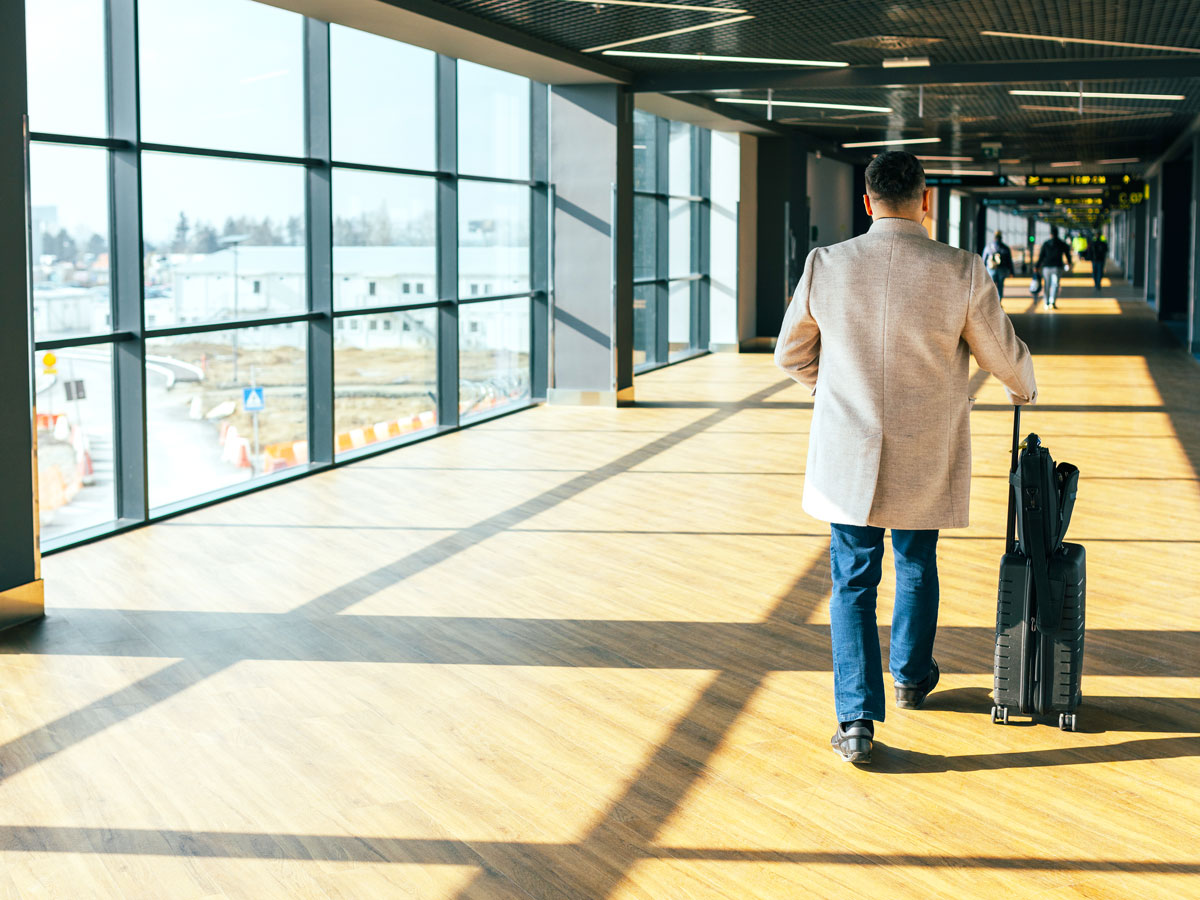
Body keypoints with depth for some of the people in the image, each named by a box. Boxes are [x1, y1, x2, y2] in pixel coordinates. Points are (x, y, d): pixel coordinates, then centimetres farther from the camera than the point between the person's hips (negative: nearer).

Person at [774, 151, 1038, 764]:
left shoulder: (826, 266, -8)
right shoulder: (961, 272, -12)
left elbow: (790, 354, 5)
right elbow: (1006, 357, 0)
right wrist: (1023, 388, 24)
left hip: (847, 456, 0)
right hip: (926, 461, 0)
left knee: (853, 581, 8)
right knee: (916, 565, 23)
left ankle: (857, 720, 1)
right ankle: (911, 678, 42)